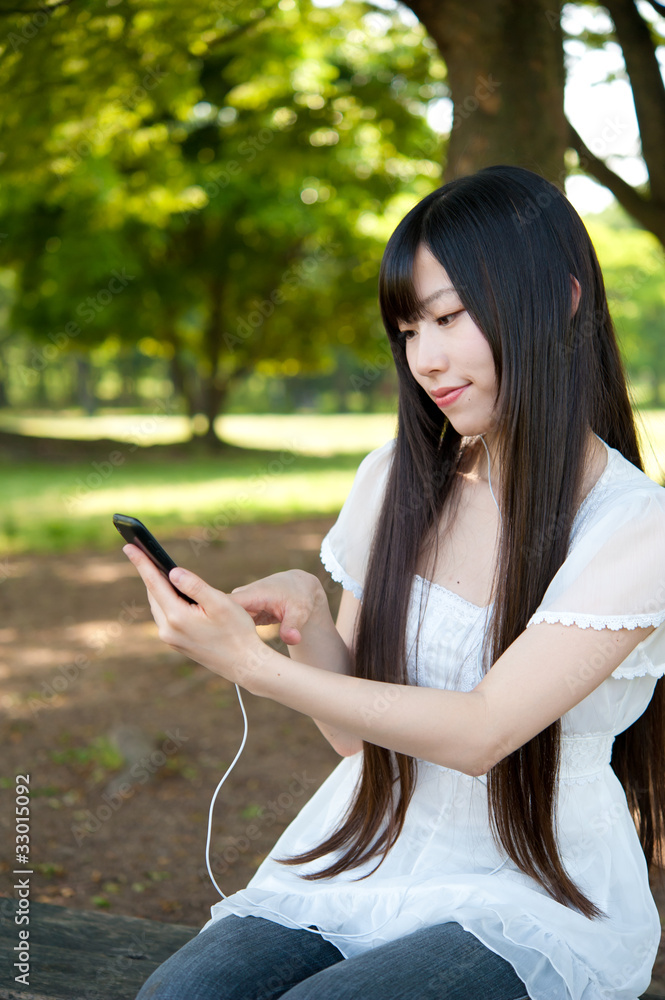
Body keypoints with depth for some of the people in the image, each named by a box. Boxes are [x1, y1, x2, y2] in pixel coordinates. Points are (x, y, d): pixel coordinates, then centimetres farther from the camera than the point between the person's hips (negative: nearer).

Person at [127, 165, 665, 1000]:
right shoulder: (395, 479, 3)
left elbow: (481, 733, -19)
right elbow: (355, 732, 6)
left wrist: (253, 666, -24)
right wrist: (305, 618, -13)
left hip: (533, 904, -3)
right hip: (368, 861, 4)